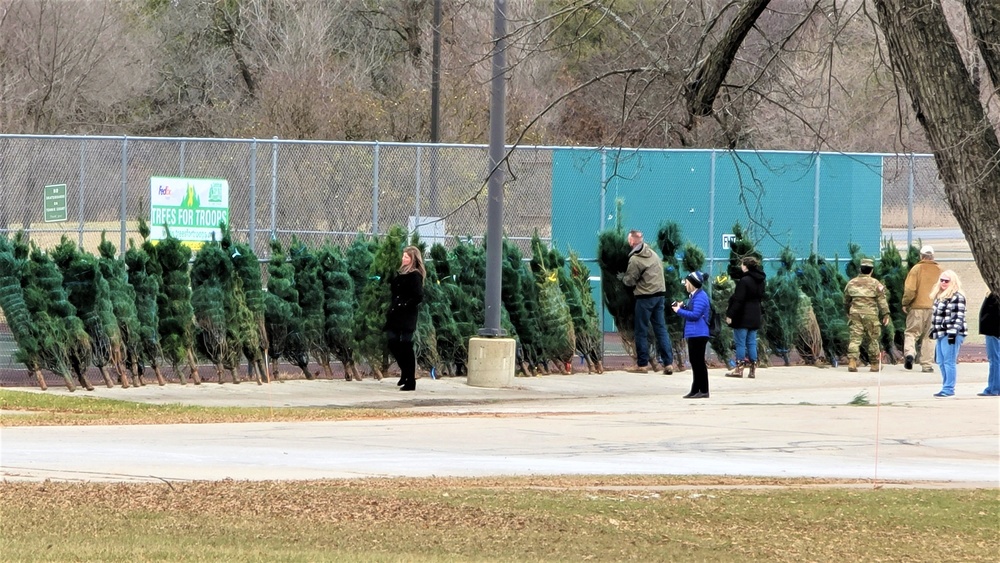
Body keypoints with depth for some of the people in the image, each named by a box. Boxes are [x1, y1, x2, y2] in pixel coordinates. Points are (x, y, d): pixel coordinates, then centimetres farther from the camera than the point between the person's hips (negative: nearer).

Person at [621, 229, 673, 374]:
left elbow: (629, 281, -9)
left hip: (645, 297, -7)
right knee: (661, 329, 8)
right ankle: (668, 363, 3)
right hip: (660, 294, 7)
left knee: (641, 331, 4)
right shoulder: (653, 253, 9)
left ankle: (642, 364, 7)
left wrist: (622, 278, 13)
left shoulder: (635, 259, -14)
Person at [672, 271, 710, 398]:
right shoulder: (694, 296, 18)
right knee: (695, 362, 13)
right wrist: (682, 307, 10)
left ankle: (703, 391, -5)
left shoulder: (700, 297, -14)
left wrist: (679, 311, -13)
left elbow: (695, 314, -21)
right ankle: (695, 391, 18)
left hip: (698, 335, -11)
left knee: (698, 362, -7)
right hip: (693, 334, 11)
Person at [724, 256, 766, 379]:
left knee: (740, 342, -1)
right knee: (752, 343, 10)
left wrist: (730, 314, -15)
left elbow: (738, 300, -19)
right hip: (755, 317, 8)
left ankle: (739, 369, 0)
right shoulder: (760, 281, 8)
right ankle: (753, 369, 8)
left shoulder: (744, 281, -17)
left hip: (743, 317, -8)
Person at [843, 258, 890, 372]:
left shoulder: (851, 283, 10)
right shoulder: (875, 283, -1)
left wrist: (848, 313, 36)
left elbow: (846, 301, 21)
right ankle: (874, 365, 16)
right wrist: (886, 314, -4)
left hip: (855, 314, 2)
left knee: (855, 338, -2)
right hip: (870, 314, -2)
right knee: (873, 340, 9)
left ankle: (852, 362, -18)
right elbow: (882, 300, -6)